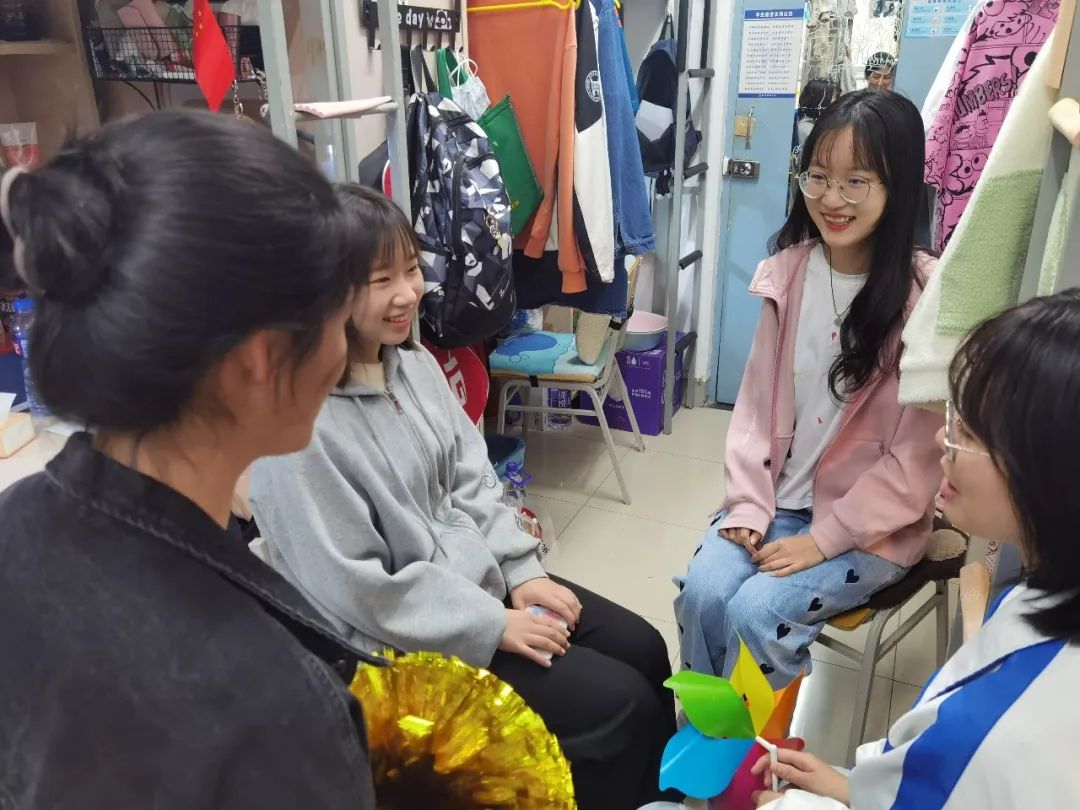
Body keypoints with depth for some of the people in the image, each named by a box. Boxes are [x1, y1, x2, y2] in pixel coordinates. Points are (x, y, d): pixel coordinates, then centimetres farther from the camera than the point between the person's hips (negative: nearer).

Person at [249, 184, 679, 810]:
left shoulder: (414, 363, -1)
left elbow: (472, 479, 7)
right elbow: (354, 587, -23)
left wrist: (521, 572, -3)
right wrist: (492, 625, -18)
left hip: (480, 573, 8)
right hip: (400, 638, -7)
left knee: (642, 648, 6)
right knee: (619, 703, -9)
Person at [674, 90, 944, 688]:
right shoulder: (791, 270, -2)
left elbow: (916, 457, -14)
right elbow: (757, 396, 2)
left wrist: (823, 539, -14)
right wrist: (748, 504, -5)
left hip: (872, 524, -4)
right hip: (776, 500, 4)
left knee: (757, 613, -20)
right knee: (700, 594, -15)